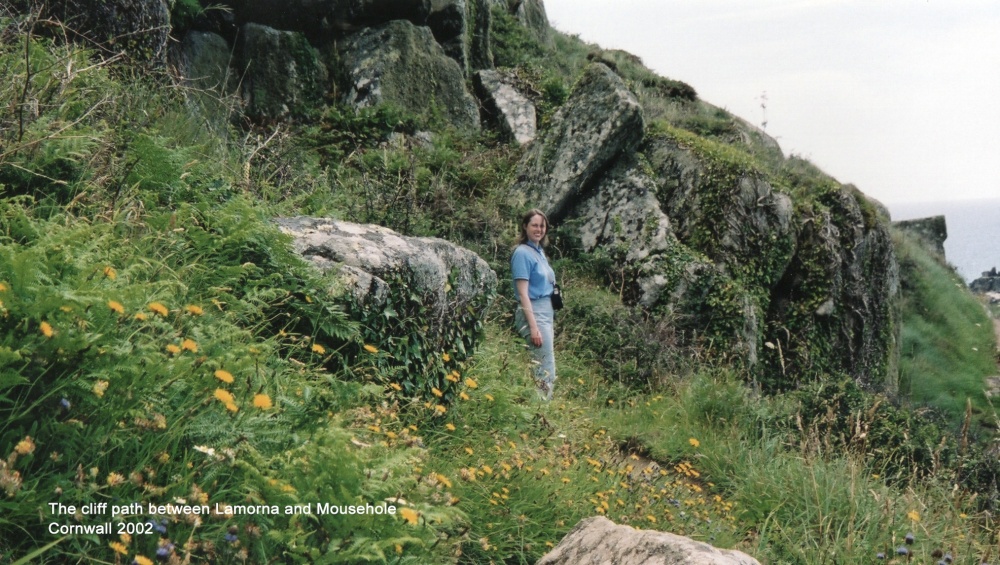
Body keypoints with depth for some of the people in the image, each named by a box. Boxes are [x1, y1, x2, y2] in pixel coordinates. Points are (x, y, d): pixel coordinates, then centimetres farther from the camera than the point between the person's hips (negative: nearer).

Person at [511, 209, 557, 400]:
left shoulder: (540, 252, 15)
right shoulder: (522, 253, -10)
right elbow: (523, 293, -15)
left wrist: (549, 321, 15)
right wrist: (533, 326, -20)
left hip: (546, 312, 9)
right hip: (533, 313, -9)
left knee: (540, 369, 11)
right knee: (547, 372, -10)